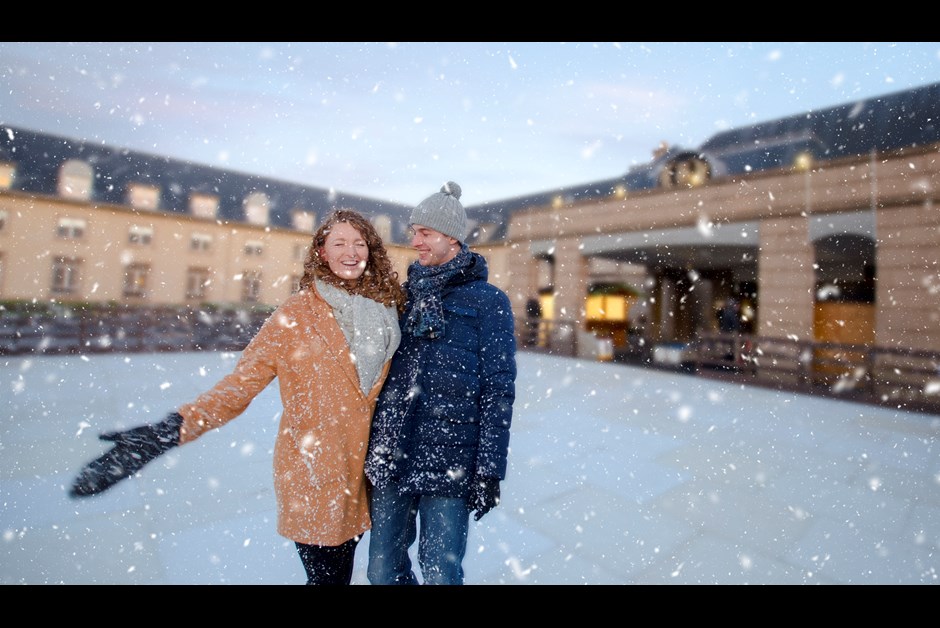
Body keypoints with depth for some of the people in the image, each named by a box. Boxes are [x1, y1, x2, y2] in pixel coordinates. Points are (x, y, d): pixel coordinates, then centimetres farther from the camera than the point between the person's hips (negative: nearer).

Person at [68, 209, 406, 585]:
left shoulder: (385, 305, 3)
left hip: (363, 469, 4)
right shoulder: (297, 313, -9)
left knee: (343, 571, 19)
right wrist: (175, 428, -26)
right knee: (325, 575, 10)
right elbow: (242, 382, -13)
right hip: (314, 475, -4)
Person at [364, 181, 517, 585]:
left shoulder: (488, 301, -3)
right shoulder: (405, 293, 11)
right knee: (383, 571, 16)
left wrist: (490, 468, -9)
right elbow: (381, 372, 15)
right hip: (389, 457, 5)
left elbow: (498, 390, -6)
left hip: (448, 461, -4)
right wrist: (368, 446, 14)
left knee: (441, 575, 7)